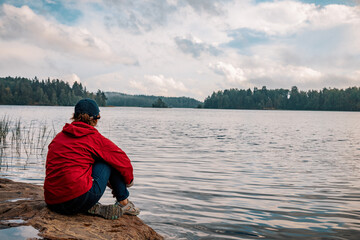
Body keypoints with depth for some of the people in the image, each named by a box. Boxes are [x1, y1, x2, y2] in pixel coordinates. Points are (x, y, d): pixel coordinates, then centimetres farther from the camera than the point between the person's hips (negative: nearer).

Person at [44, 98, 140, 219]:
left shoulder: (58, 137, 17)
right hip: (79, 200, -6)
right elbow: (122, 159, 4)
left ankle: (93, 208, 8)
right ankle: (123, 203, 20)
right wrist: (129, 181, 24)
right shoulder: (94, 137, 0)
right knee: (110, 160, 11)